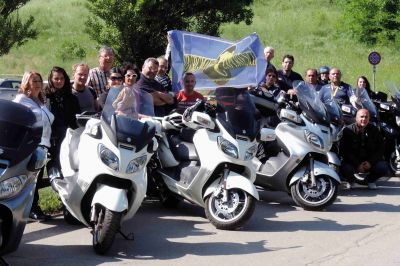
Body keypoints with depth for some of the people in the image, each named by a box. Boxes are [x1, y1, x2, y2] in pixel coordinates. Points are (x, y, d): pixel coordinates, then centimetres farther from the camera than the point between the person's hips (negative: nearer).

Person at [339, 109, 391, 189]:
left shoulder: (374, 130, 4)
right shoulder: (348, 130, -5)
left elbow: (380, 149, 3)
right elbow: (343, 151, -10)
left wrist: (370, 162, -13)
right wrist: (357, 164, -19)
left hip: (370, 162, 3)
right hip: (353, 162, -2)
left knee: (385, 168, -22)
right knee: (346, 169, -34)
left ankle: (370, 180, 14)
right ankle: (351, 181, 7)